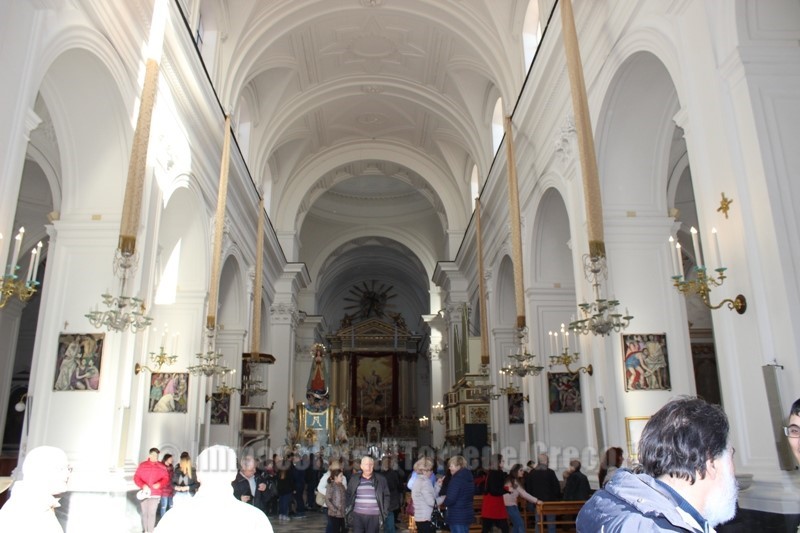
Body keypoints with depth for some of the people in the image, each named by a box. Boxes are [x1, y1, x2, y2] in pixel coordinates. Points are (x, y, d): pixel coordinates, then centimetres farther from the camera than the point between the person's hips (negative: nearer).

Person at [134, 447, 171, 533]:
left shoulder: (161, 467, 4)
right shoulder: (142, 465, 4)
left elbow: (166, 479, 4)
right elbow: (136, 477, 1)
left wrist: (160, 484, -17)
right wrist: (143, 485, -14)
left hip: (155, 494, -1)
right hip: (144, 493, 2)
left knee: (151, 513, -8)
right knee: (144, 513, 9)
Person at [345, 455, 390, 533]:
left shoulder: (381, 480, 2)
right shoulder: (354, 479, 4)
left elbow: (386, 496, 5)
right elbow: (348, 495, 11)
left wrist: (384, 513, -1)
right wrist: (348, 512, 3)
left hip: (374, 517, -1)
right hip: (357, 515, 1)